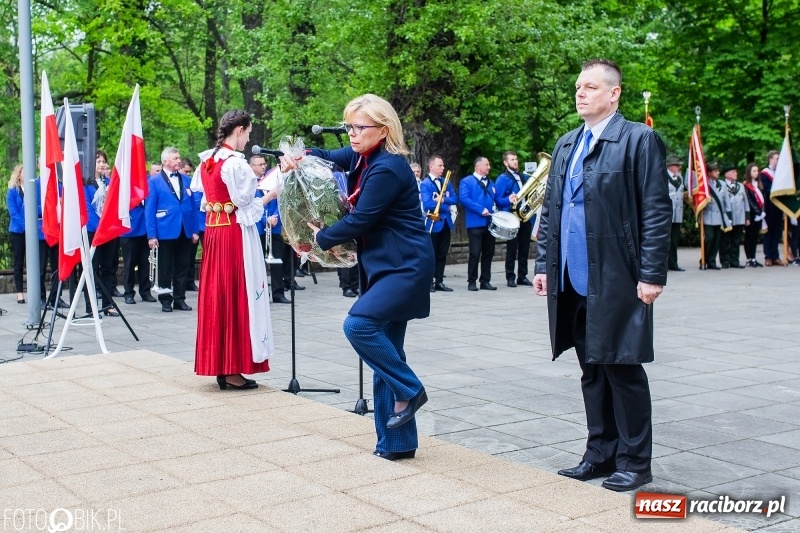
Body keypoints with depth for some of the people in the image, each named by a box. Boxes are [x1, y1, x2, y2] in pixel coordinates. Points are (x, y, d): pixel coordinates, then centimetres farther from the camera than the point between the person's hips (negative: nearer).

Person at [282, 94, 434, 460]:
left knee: (359, 323, -24)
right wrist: (298, 158, 4)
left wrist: (320, 239, -4)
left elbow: (358, 221, -18)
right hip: (383, 266, 10)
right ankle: (397, 442, 13)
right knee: (385, 349, 7)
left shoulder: (388, 169, -19)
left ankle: (409, 389, -4)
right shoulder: (363, 156, 9)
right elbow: (330, 157, 25)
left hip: (406, 266, -10)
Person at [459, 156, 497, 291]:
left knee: (489, 252, 7)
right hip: (475, 223, -6)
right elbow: (463, 198, -15)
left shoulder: (490, 183, 20)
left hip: (490, 223, 6)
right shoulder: (467, 181, -1)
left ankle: (485, 281, 13)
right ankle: (472, 281, 2)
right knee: (475, 253, -6)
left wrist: (495, 209, 0)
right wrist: (481, 210, -20)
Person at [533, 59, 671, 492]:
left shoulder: (639, 140, -5)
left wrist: (652, 274, -14)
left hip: (616, 280, -6)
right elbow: (549, 211, 18)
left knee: (623, 371, 2)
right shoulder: (565, 146, 15)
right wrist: (544, 265, 13)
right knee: (592, 372, 13)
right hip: (572, 281, 6)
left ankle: (634, 462, 15)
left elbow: (657, 212, -10)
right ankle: (600, 454, 25)